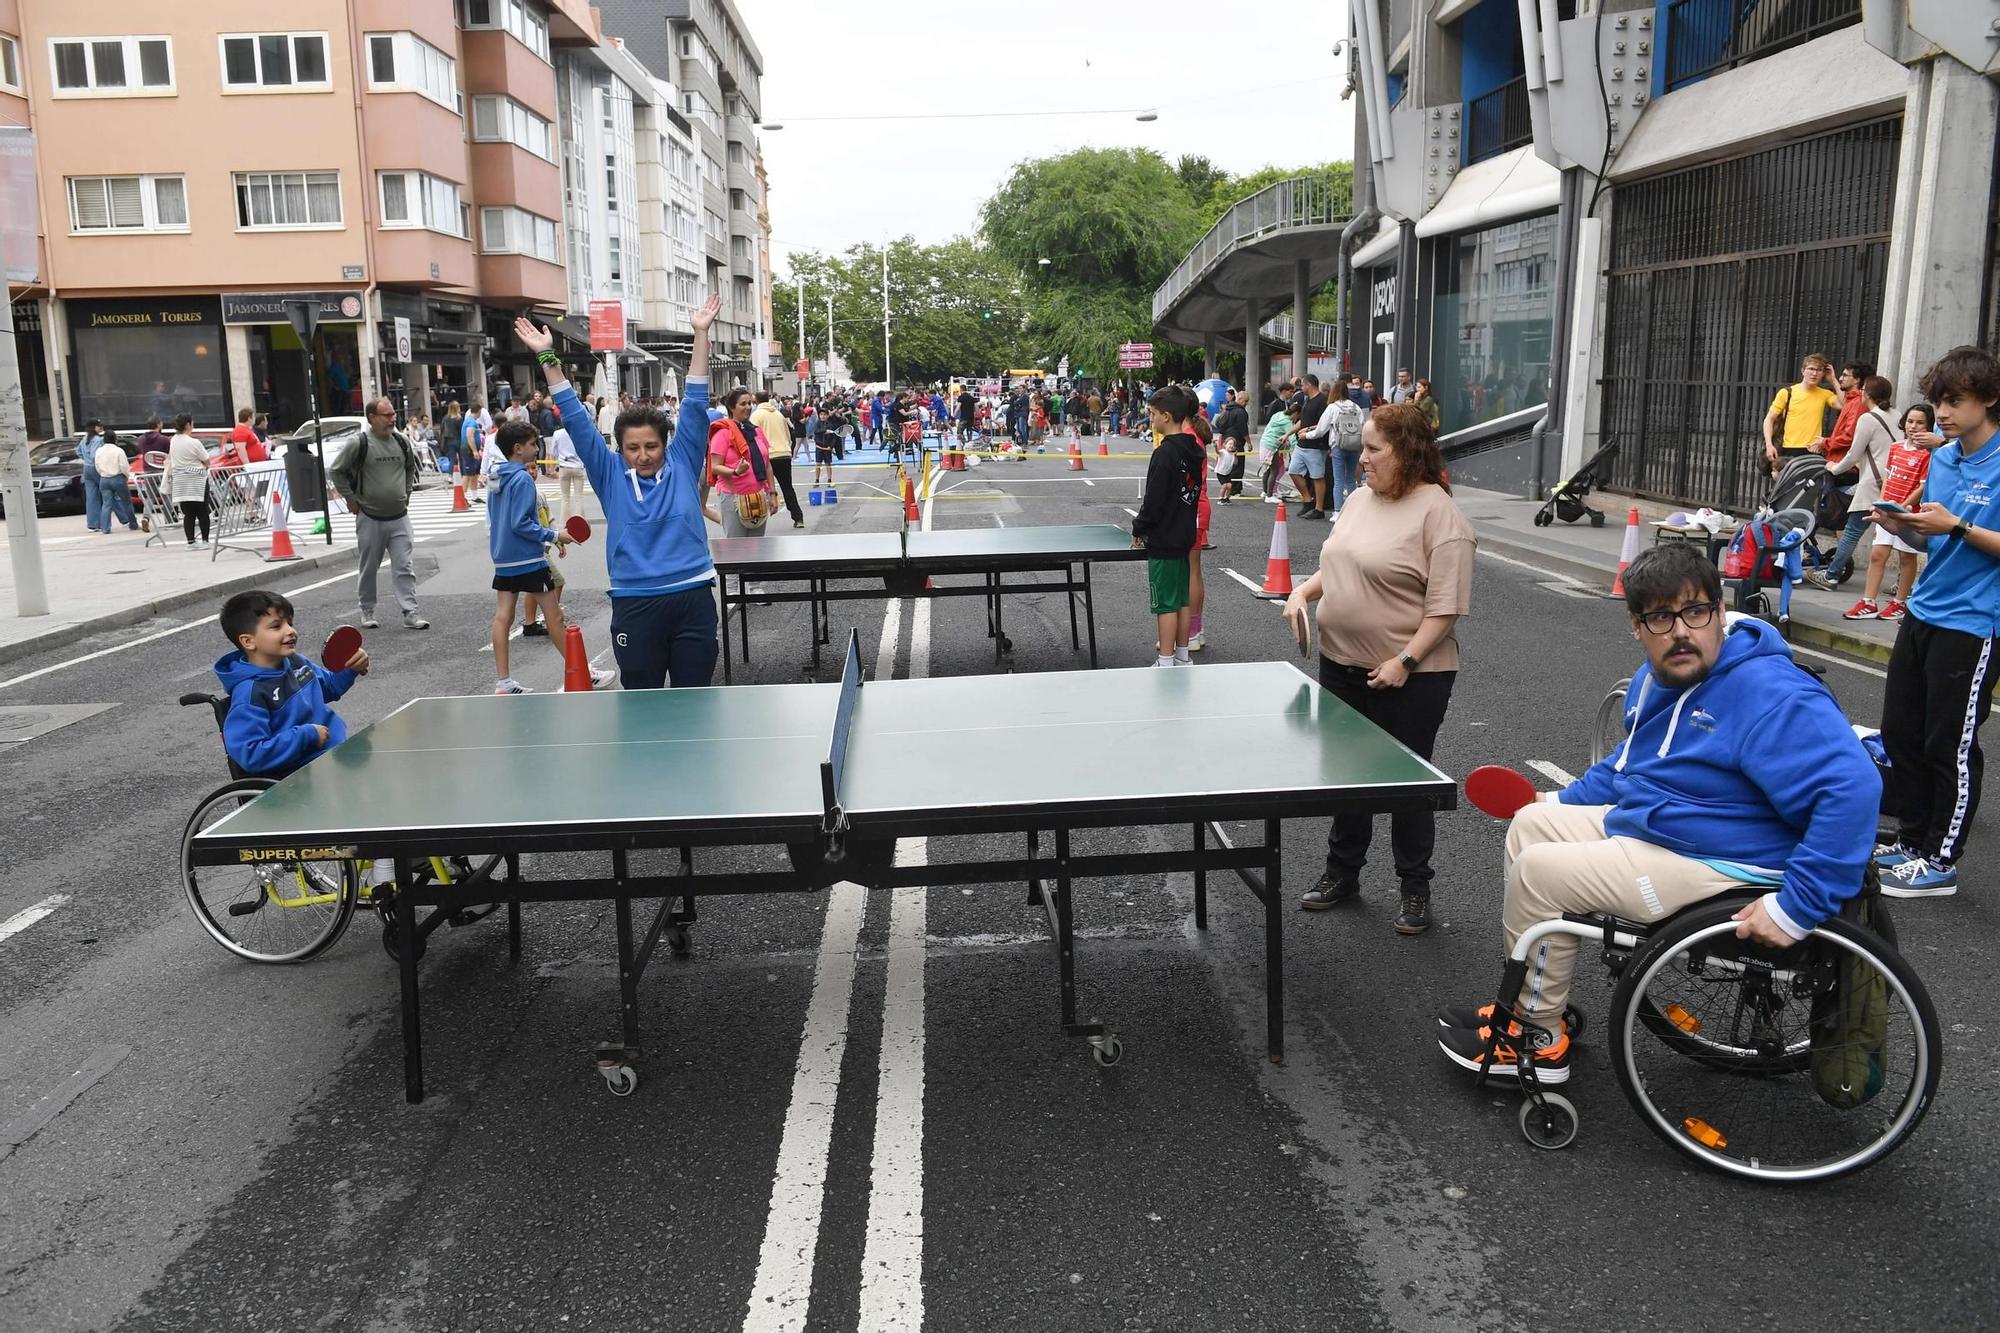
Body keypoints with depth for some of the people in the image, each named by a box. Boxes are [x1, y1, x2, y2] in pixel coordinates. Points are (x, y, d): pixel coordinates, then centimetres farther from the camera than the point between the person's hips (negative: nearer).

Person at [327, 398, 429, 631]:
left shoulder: (401, 442, 4)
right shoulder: (360, 444, -9)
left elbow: (410, 468, 24)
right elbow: (336, 472, -1)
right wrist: (351, 499, -2)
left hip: (399, 517, 3)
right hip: (370, 518, -3)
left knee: (405, 567, -3)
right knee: (369, 568, 10)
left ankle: (410, 613, -3)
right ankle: (367, 611, 24)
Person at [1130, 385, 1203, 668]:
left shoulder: (1164, 453, -19)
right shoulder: (1194, 449, 7)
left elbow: (1153, 500, -19)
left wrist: (1138, 530, -6)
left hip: (1163, 540, -9)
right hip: (1185, 535, 9)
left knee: (1166, 604, -3)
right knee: (1182, 599, 15)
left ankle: (1166, 662, 1)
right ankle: (1182, 657, 23)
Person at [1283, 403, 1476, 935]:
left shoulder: (1438, 513, -16)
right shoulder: (1359, 500, 8)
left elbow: (1445, 605, -19)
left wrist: (1404, 662, -23)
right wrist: (1303, 591, 3)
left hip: (1408, 676, -7)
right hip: (1342, 666, 7)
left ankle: (1415, 890, 22)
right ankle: (1342, 871, 34)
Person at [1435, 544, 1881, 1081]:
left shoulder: (1769, 693, -26)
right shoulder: (1657, 678, 6)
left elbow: (1853, 786, -34)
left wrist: (1797, 905, -36)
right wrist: (1565, 801, 20)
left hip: (1720, 865, -10)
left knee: (1539, 871, -16)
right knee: (1531, 822, 12)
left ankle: (1539, 1042, 3)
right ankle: (1534, 1001, 17)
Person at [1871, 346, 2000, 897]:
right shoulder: (1941, 459, 9)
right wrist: (1902, 526, -1)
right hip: (1921, 613, 7)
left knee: (1950, 747, 1)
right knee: (1901, 732, 11)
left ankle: (1940, 862, 12)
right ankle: (1912, 841, 24)